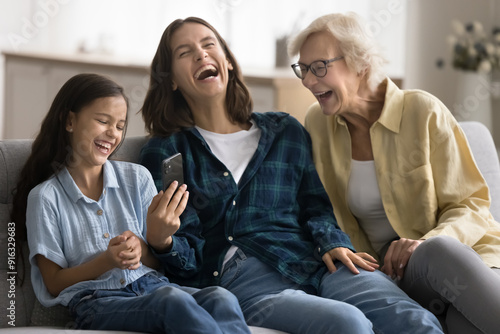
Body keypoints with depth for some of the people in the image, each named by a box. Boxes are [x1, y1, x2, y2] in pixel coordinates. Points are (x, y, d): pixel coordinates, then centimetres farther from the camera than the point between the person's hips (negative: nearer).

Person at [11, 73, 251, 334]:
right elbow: (54, 283, 3)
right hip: (95, 302, -3)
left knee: (222, 300, -32)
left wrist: (140, 249, -12)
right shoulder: (45, 197, 4)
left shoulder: (137, 178, 14)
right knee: (173, 301, -37)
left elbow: (156, 262, 14)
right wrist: (107, 261, -15)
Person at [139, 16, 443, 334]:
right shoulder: (165, 152, 15)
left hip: (315, 260, 4)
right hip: (240, 275, -3)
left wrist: (332, 242, -3)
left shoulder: (285, 130, 25)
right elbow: (189, 258, 7)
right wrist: (162, 242, -17)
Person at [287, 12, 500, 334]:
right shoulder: (317, 123, 6)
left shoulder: (424, 111, -5)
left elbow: (471, 205, -3)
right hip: (392, 271, 1)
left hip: (468, 250, -1)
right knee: (441, 252, -36)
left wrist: (425, 243, -24)